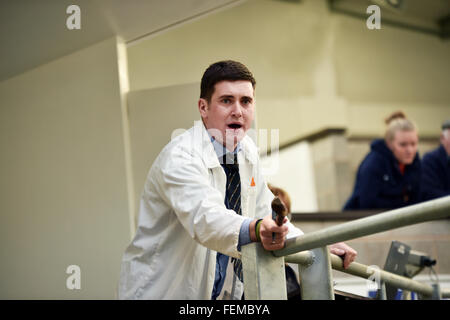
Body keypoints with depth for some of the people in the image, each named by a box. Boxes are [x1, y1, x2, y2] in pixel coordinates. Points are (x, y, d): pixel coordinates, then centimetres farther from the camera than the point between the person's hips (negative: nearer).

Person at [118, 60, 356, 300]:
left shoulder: (247, 151, 5)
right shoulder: (179, 157, -19)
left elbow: (265, 213, 14)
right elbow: (205, 218, -36)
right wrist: (255, 230, -54)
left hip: (224, 293, 7)